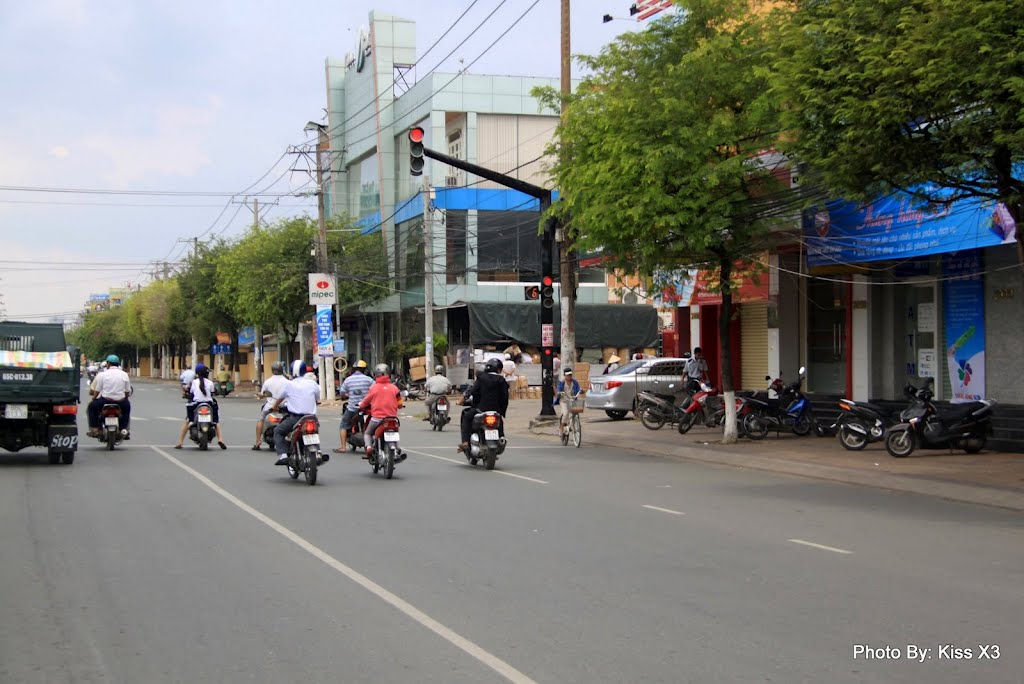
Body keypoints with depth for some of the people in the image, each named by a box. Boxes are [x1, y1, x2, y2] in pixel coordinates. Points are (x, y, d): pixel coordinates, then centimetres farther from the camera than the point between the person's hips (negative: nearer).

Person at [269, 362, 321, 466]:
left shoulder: (290, 385, 3)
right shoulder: (313, 384, 6)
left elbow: (280, 398, 21)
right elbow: (318, 400, 18)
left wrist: (274, 407, 43)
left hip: (295, 417, -3)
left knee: (278, 431, 15)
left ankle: (282, 456, -3)